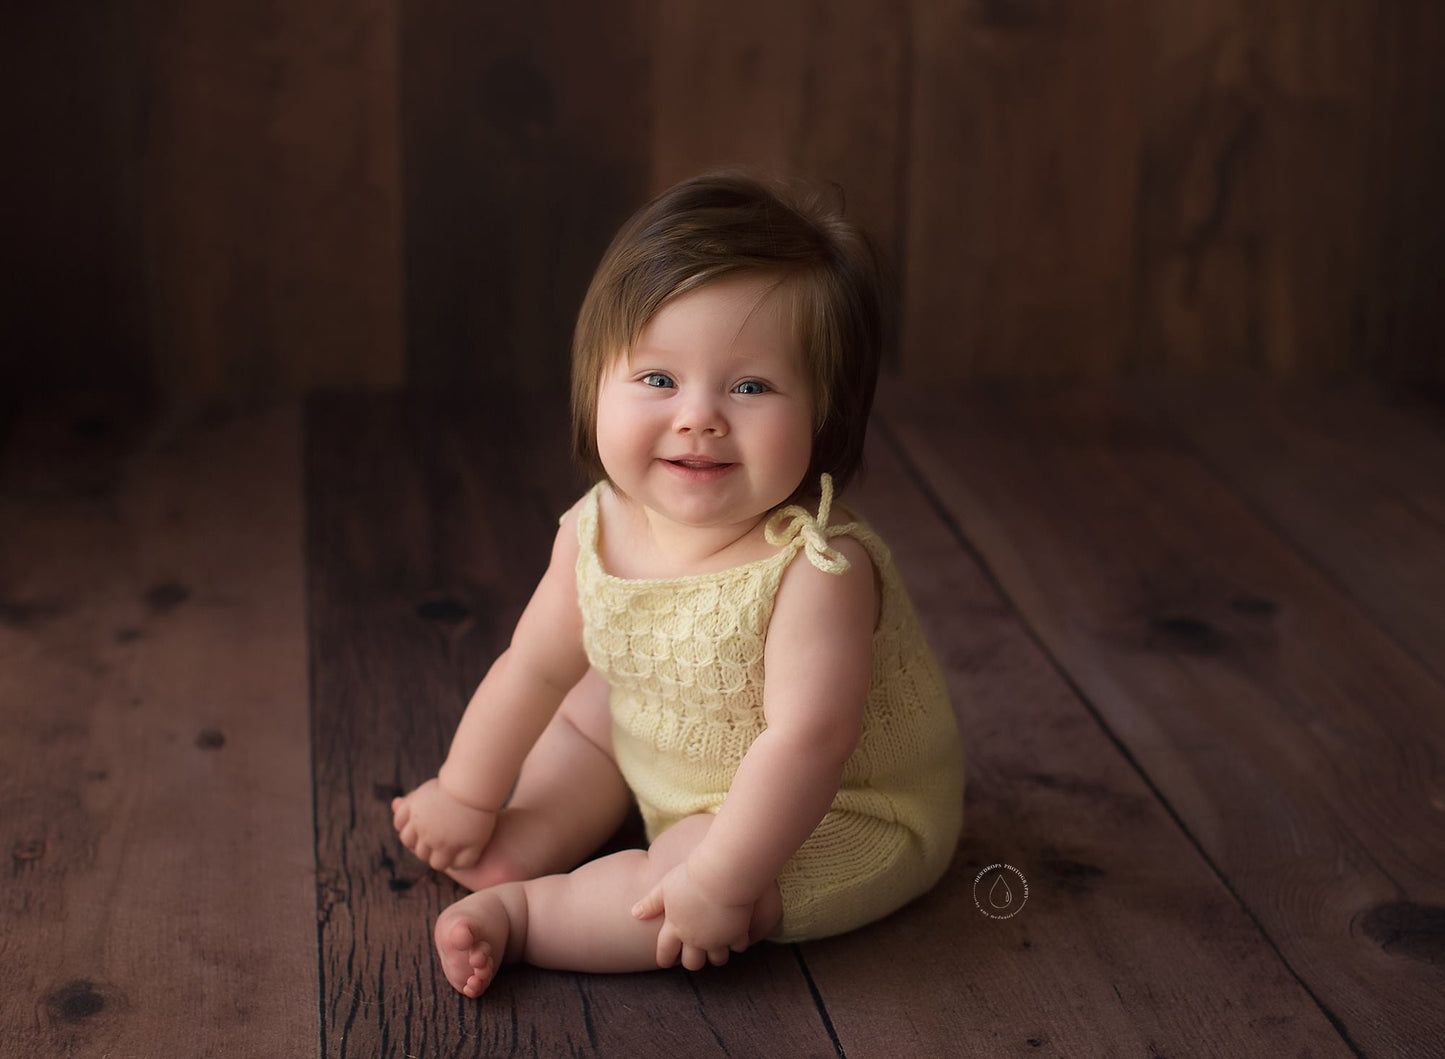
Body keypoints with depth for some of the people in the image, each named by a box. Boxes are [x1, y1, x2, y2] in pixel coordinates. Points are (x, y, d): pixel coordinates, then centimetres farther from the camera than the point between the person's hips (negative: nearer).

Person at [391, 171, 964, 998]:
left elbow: (805, 741, -39)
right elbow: (535, 667, -2)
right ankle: (527, 848, 2)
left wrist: (718, 881, -39)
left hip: (837, 815, -7)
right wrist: (467, 799, 5)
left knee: (685, 884, -29)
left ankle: (522, 914, -13)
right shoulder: (600, 530, -14)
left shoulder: (816, 569, -36)